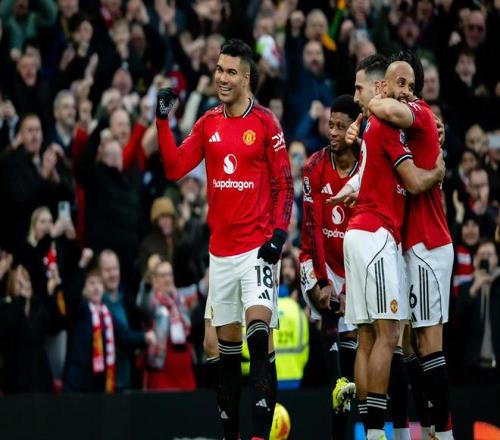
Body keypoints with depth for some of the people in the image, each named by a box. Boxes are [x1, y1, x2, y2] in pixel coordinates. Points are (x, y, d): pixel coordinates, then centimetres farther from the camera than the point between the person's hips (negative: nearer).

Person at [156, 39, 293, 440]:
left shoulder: (266, 123, -4)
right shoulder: (208, 124, 10)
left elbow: (284, 184, -3)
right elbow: (174, 169, 4)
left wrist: (279, 232, -12)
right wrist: (163, 121, -3)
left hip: (257, 246, -5)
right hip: (221, 248, 5)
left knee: (258, 325, -19)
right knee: (227, 340, 10)